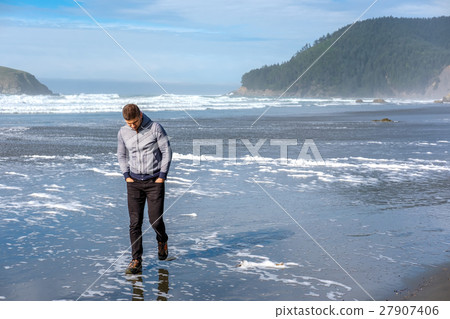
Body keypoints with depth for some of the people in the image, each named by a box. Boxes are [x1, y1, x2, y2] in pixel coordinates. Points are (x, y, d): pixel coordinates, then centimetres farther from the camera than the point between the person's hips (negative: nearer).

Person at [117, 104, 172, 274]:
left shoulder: (155, 128, -9)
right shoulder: (123, 132, 1)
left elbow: (167, 151, -5)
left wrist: (162, 176, -8)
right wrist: (127, 176, 3)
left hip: (155, 181, -2)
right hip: (134, 182, 3)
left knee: (155, 219, -3)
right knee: (135, 222, -2)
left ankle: (162, 241, 32)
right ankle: (136, 261, 3)